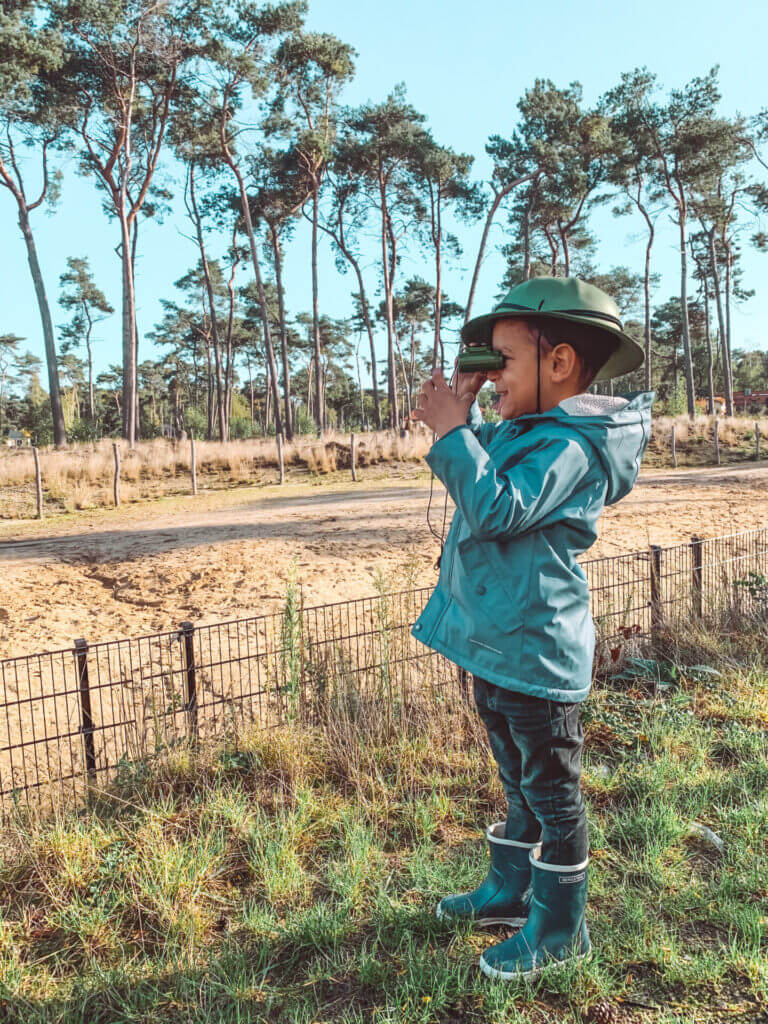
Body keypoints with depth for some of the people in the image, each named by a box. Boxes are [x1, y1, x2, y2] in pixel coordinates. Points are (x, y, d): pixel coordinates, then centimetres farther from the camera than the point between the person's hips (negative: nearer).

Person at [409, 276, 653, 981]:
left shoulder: (571, 444, -20)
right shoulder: (520, 432, 9)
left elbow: (496, 506, -31)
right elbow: (485, 470, 25)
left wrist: (452, 430, -23)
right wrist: (462, 419, 8)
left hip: (534, 651, -10)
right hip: (495, 643, 10)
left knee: (552, 792, 9)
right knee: (518, 783, 24)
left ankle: (560, 929, 27)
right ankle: (510, 890, 43)